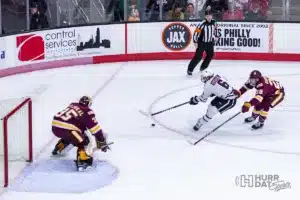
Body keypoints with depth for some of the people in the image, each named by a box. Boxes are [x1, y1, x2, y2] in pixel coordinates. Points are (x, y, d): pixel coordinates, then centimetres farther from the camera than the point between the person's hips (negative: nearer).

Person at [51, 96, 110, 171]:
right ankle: (82, 162, -14)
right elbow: (96, 129, 4)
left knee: (69, 136, 36)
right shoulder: (87, 112, 3)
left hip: (55, 126, 8)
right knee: (83, 142, 1)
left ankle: (58, 149, 52)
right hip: (64, 129, -8)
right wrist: (102, 142, 10)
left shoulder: (72, 105, 22)